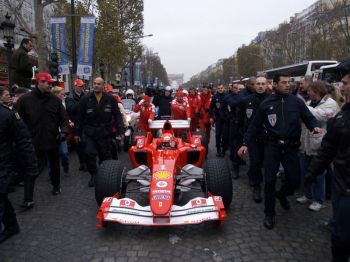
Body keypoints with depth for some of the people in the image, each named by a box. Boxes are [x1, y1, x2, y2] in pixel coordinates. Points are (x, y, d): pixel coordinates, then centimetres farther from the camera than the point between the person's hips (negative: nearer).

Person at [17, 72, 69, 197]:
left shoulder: (55, 100, -2)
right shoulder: (25, 99, -7)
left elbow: (64, 118, 1)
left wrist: (64, 131, -15)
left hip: (53, 140, 3)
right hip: (33, 142, -2)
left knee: (55, 165, 20)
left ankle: (56, 186, 42)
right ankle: (28, 198, 9)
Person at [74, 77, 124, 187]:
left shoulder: (110, 99, -1)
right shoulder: (85, 99, 0)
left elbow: (117, 116, 1)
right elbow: (80, 117, 4)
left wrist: (120, 131, -5)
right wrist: (77, 132, 5)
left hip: (105, 133, 0)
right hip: (89, 132, 0)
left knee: (106, 155, 8)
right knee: (89, 153, -7)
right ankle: (93, 175, 14)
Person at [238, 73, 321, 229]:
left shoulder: (296, 101, 1)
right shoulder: (266, 104, 1)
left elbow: (309, 117, 4)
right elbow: (255, 126, 4)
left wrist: (315, 126, -19)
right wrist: (245, 143, -2)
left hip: (291, 147, 1)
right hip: (272, 146, -1)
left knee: (295, 180, 5)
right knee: (270, 180, 1)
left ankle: (281, 194, 41)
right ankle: (269, 213, 18)